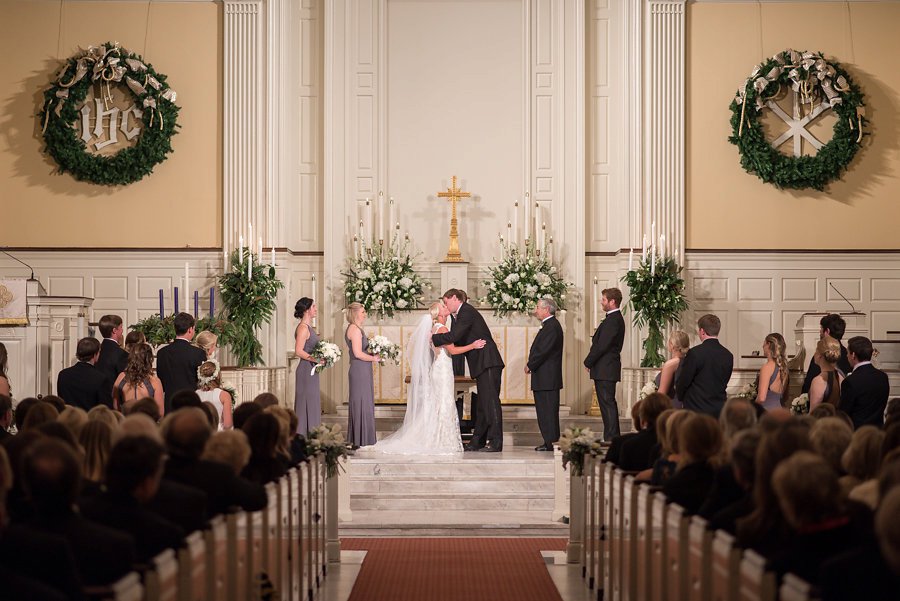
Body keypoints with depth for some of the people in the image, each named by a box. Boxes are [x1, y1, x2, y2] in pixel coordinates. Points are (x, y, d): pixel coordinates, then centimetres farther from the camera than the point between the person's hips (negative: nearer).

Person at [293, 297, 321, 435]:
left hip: (312, 370, 10)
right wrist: (316, 359, -22)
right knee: (306, 403, -5)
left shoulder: (308, 327, 14)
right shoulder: (303, 328, -15)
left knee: (312, 403, 11)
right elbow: (298, 351, -22)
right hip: (306, 369, -10)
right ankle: (303, 437, -1)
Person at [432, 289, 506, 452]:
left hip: (488, 362, -10)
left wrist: (434, 338, -8)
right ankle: (477, 441, 15)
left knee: (490, 401, -11)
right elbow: (458, 341, 20)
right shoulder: (461, 314, 20)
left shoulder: (467, 311, -10)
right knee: (482, 404, 11)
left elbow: (454, 336, -19)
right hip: (481, 365, 10)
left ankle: (495, 442, -13)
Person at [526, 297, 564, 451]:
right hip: (543, 378, 11)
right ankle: (548, 442, 15)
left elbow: (543, 351, -20)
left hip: (547, 377, -11)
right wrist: (531, 365, 11)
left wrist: (530, 365, -11)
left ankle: (551, 442, -6)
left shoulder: (552, 326, -15)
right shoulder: (549, 325, 18)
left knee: (548, 409, -8)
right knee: (543, 409, 11)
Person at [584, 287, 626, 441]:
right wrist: (591, 361, 13)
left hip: (605, 370, -10)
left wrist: (588, 362, -9)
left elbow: (602, 346, -20)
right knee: (608, 404, 12)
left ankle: (611, 438, -8)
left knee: (607, 403, -8)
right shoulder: (615, 318, 16)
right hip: (607, 369, 10)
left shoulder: (613, 320, -16)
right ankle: (612, 438, 16)